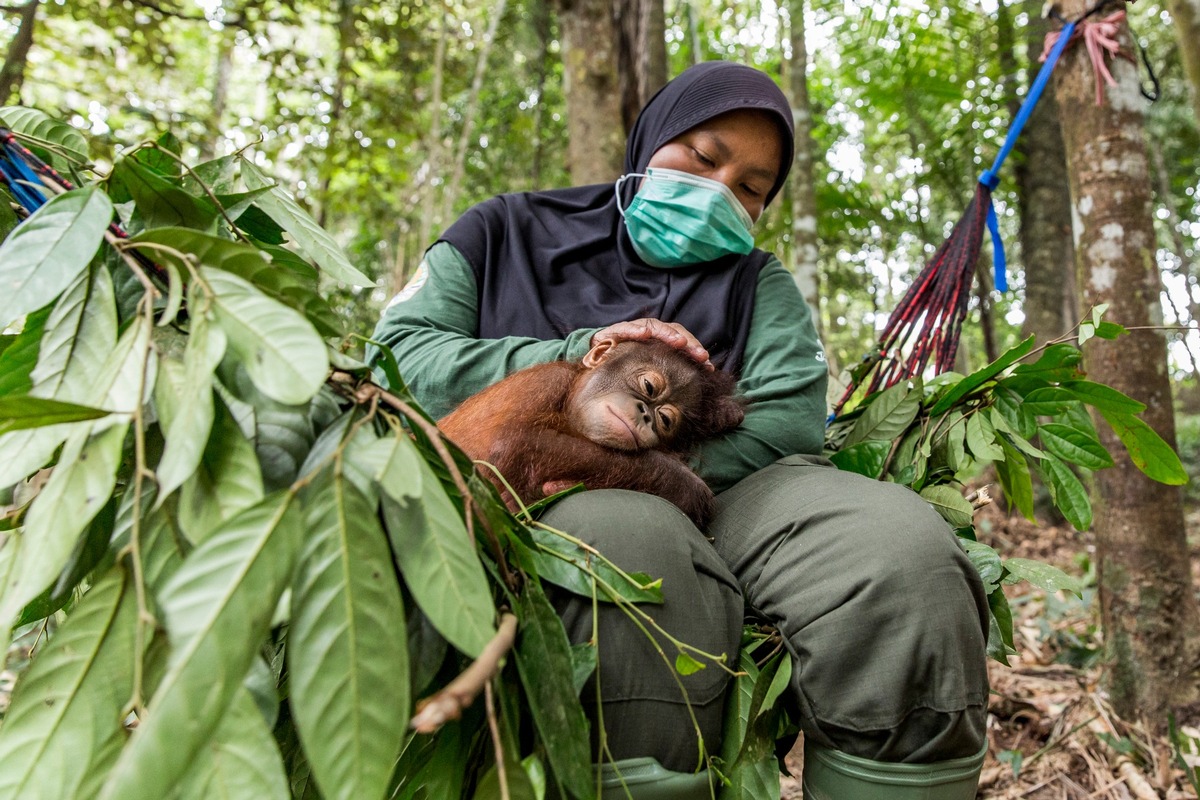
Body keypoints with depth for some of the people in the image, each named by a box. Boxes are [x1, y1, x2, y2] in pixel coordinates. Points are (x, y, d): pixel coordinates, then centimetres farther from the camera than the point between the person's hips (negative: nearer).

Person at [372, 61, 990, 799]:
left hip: (715, 496, 3)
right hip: (539, 512, -2)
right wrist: (574, 355, -8)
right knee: (630, 546, -37)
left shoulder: (755, 281, 21)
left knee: (899, 543, -27)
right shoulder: (508, 232, 17)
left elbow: (788, 420, 3)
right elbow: (396, 355, 5)